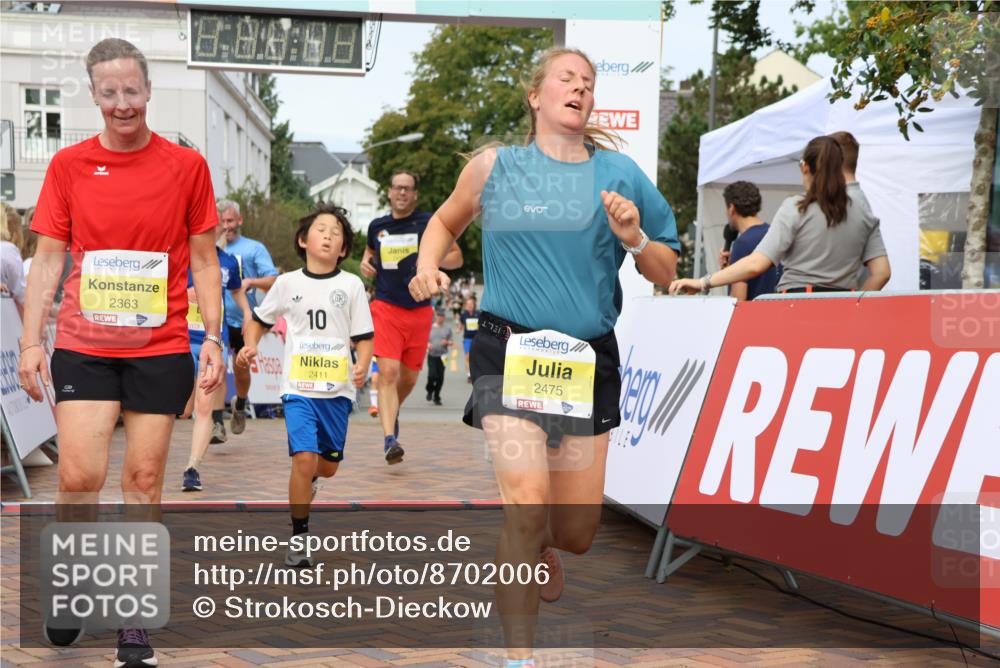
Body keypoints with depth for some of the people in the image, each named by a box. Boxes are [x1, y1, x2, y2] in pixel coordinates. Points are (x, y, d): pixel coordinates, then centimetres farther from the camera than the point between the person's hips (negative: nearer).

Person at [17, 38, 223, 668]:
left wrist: (213, 339, -2)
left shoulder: (186, 166, 1)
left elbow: (203, 261, 5)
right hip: (83, 347, 1)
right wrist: (31, 342, -2)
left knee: (144, 479, 3)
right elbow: (48, 259, 5)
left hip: (160, 348, 0)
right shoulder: (69, 165, 3)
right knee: (79, 475, -6)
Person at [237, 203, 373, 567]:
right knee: (304, 457, -16)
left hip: (337, 387, 1)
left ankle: (308, 480, 48)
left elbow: (364, 336, 4)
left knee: (327, 465, 10)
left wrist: (362, 366, -14)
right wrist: (251, 345, -1)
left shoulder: (351, 285, 2)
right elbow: (259, 319, 18)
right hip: (298, 386, -1)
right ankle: (298, 538, -4)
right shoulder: (288, 283, 4)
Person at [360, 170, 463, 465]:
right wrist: (366, 261, 9)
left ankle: (393, 412, 43)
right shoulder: (377, 226, 9)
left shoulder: (429, 223, 1)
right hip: (386, 308, 0)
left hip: (420, 310, 0)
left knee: (409, 377, 11)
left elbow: (457, 257, 6)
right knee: (388, 372, -16)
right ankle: (390, 439, -22)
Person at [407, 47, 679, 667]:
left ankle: (537, 550, 44)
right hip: (510, 353, -2)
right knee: (528, 501, -21)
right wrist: (428, 267, 2)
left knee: (577, 533, 6)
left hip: (589, 361, 2)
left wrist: (634, 239, -10)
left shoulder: (620, 172, 6)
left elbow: (666, 273, 9)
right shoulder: (494, 165, 4)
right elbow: (445, 223, 21)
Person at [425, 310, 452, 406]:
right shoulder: (430, 328, 8)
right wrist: (427, 344, -11)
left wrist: (447, 342, -12)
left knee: (440, 377, 1)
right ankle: (430, 391, 14)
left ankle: (436, 397, 13)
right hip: (432, 355, -1)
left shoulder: (447, 329, 10)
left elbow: (451, 343, 10)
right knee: (432, 375, -14)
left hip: (442, 356, 1)